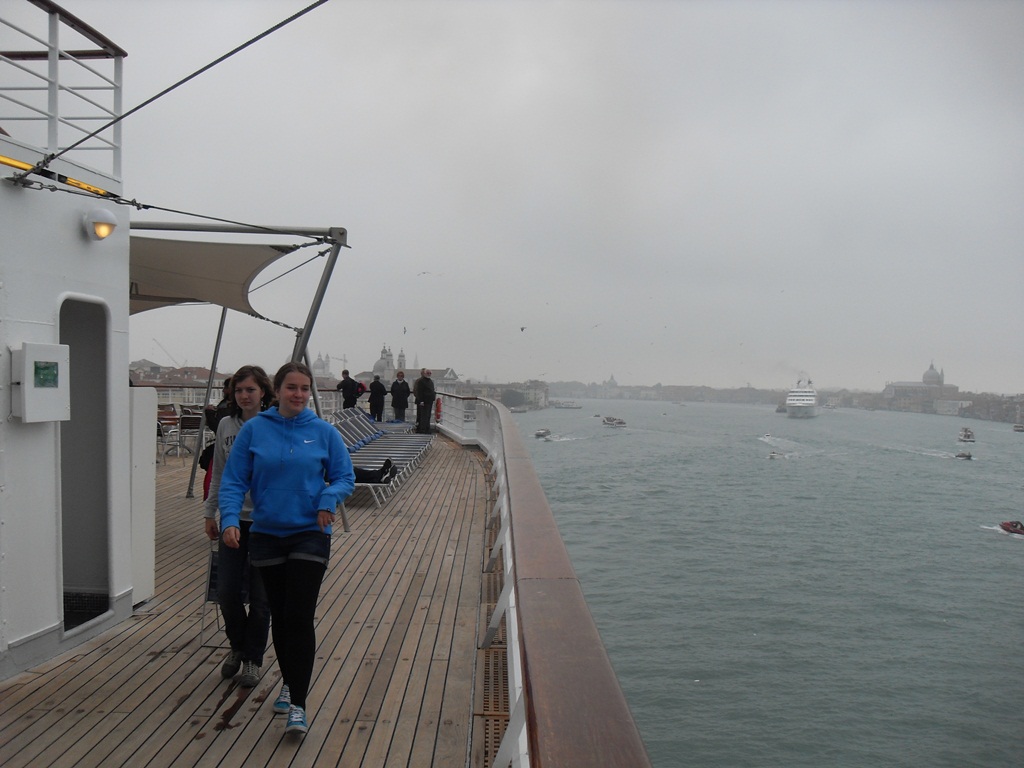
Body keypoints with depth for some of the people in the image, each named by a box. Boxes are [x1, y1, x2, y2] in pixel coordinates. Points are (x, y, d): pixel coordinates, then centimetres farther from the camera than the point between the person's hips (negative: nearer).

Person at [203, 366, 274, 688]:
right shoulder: (226, 425, 5)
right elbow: (218, 474, 14)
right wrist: (210, 511, 15)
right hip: (233, 518, 4)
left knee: (260, 596, 5)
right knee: (227, 591, 4)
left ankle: (253, 658, 23)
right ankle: (237, 646, 31)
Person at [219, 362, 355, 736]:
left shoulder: (324, 432, -2)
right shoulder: (254, 430, -2)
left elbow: (345, 477, 3)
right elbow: (233, 480, -2)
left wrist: (329, 498, -18)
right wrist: (230, 519, -16)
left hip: (310, 534, -2)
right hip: (266, 534, 2)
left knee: (300, 617, -8)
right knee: (279, 616, 15)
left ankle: (298, 705, -1)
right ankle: (288, 682, 36)